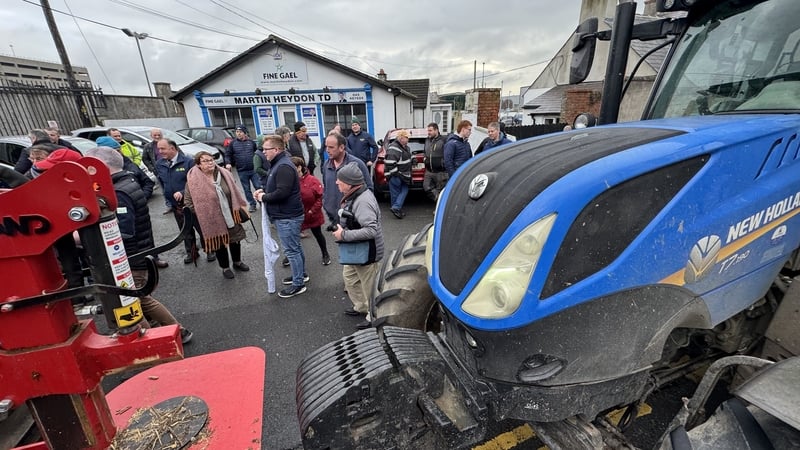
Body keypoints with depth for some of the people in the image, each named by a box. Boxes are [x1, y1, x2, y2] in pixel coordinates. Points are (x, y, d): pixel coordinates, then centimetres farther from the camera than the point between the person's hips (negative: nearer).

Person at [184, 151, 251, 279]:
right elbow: (188, 202, -9)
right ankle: (225, 268, 32)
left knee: (235, 240, 17)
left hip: (231, 216, 4)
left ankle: (237, 262, 40)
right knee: (219, 244, 12)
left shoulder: (224, 174, -4)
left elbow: (235, 193, 8)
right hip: (213, 221, -3)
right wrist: (203, 214, -10)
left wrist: (241, 206, 8)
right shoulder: (194, 181, -15)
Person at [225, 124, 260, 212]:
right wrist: (228, 163, -11)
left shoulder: (251, 142, 3)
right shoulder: (233, 143, 3)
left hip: (253, 169, -1)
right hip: (242, 171, 1)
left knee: (258, 186, 0)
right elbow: (228, 154, 5)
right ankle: (252, 204, 22)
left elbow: (257, 152, 12)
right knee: (247, 189, 9)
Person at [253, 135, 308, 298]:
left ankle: (298, 284, 11)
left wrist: (264, 197, -13)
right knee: (295, 247, 20)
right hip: (286, 215, 11)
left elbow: (282, 192, -29)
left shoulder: (284, 167, -21)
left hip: (287, 217, -11)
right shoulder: (278, 163, 13)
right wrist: (263, 190, 5)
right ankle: (301, 274, 35)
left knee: (291, 250, -1)